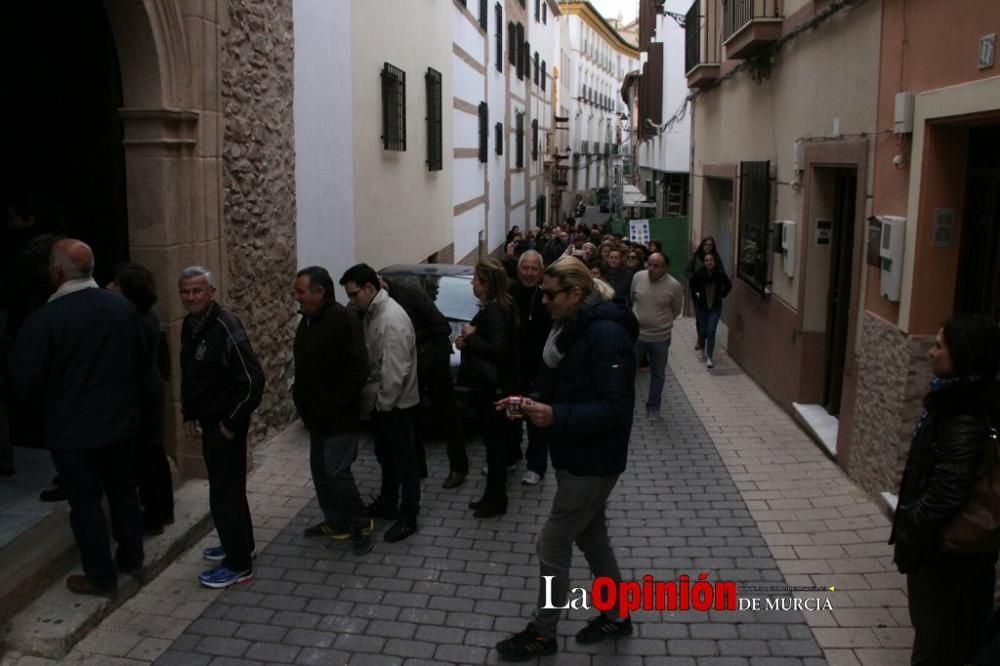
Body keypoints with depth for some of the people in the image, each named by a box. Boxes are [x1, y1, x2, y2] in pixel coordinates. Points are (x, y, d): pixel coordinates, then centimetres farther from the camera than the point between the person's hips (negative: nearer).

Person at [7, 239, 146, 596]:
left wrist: (39, 421, 5)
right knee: (122, 488, 21)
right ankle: (131, 557, 36)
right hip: (121, 420, 5)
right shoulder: (123, 307, -4)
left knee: (85, 502, 9)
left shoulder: (43, 319, -20)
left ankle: (101, 577, 21)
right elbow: (141, 359, 7)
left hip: (72, 429, -5)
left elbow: (24, 383, -14)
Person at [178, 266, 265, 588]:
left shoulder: (226, 329, -22)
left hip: (226, 425, -9)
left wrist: (232, 422, -20)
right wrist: (189, 414, 15)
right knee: (226, 487, 20)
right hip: (208, 422, 9)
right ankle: (240, 545, 36)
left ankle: (238, 564, 10)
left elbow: (253, 381, -26)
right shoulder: (189, 326, 6)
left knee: (225, 492, -2)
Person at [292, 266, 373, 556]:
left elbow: (358, 368, -24)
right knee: (320, 470, 15)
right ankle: (336, 523, 28)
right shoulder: (308, 320, 9)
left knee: (337, 472, -6)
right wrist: (300, 390, 8)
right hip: (316, 414, 9)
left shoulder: (342, 320, -20)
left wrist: (335, 403, -23)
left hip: (339, 416, -9)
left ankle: (361, 525, 10)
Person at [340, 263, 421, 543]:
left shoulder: (392, 319, -25)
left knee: (403, 458, 2)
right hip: (379, 401, 9)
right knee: (385, 455, 21)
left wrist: (383, 402, -19)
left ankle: (408, 517, 11)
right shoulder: (371, 313, 5)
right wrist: (375, 399, 9)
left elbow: (395, 371, -27)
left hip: (394, 403, -9)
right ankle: (388, 503, 36)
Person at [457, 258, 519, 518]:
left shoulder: (493, 312, -20)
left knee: (494, 441, -1)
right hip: (490, 384, 10)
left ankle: (496, 500, 10)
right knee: (495, 440, 15)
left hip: (492, 387, -10)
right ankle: (493, 496, 25)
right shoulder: (499, 307, 11)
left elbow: (497, 350, -28)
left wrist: (471, 336, -16)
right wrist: (467, 341, 1)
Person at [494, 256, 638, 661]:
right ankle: (617, 615, 38)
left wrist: (556, 416, -31)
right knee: (591, 538, 21)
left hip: (594, 462, -9)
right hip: (573, 456, 9)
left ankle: (542, 634, 20)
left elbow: (616, 408, -26)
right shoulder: (570, 328, 7)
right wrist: (531, 404, 1)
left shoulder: (606, 335, -23)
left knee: (552, 546, 2)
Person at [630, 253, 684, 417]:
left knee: (658, 375, 15)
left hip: (660, 338, -1)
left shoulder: (674, 286, -14)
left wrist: (661, 322, 8)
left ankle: (653, 406, 31)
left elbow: (676, 311, 2)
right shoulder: (638, 277, -8)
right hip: (636, 334, 1)